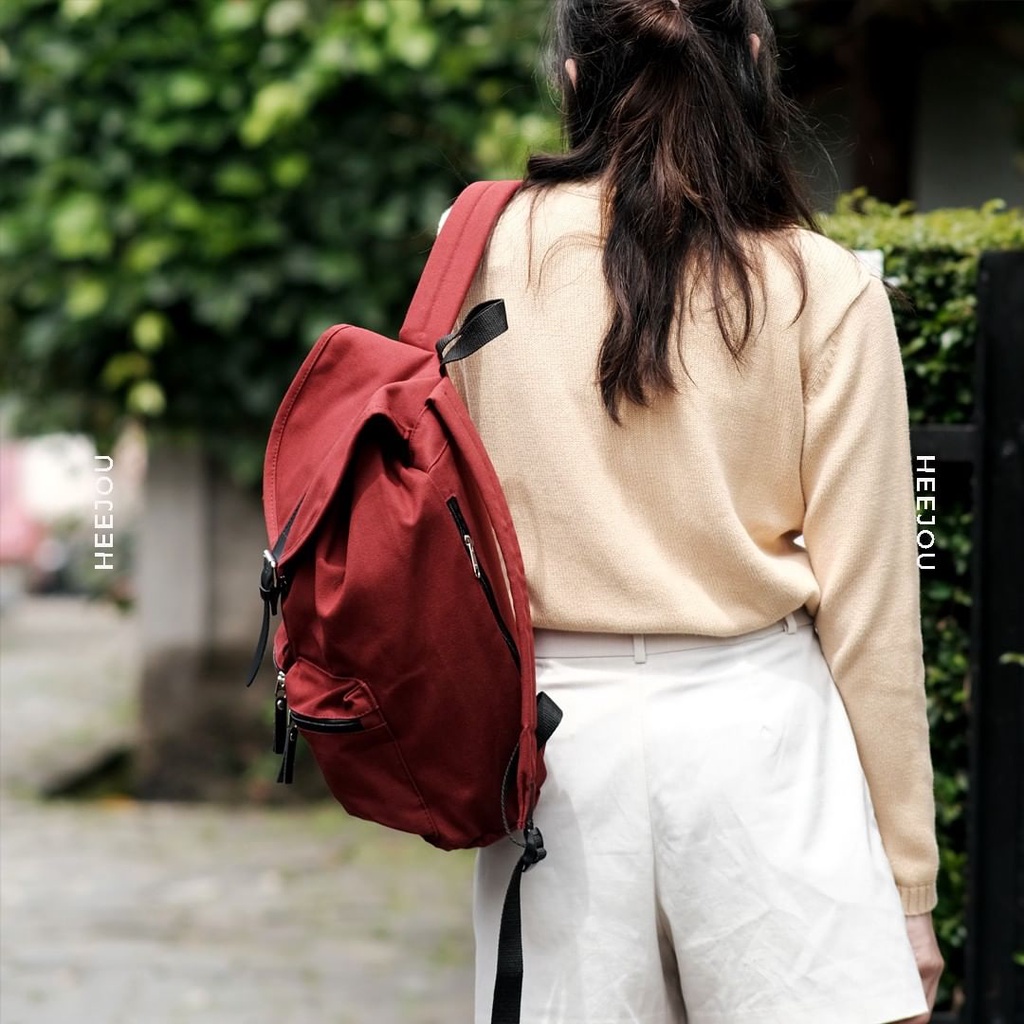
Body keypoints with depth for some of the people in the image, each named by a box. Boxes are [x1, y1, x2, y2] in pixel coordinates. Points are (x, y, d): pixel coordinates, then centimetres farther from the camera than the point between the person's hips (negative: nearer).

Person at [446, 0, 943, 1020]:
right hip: (755, 725, -2)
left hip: (554, 732, 2)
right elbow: (866, 604, -2)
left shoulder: (486, 248, 1)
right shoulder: (825, 289, -3)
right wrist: (905, 880, 4)